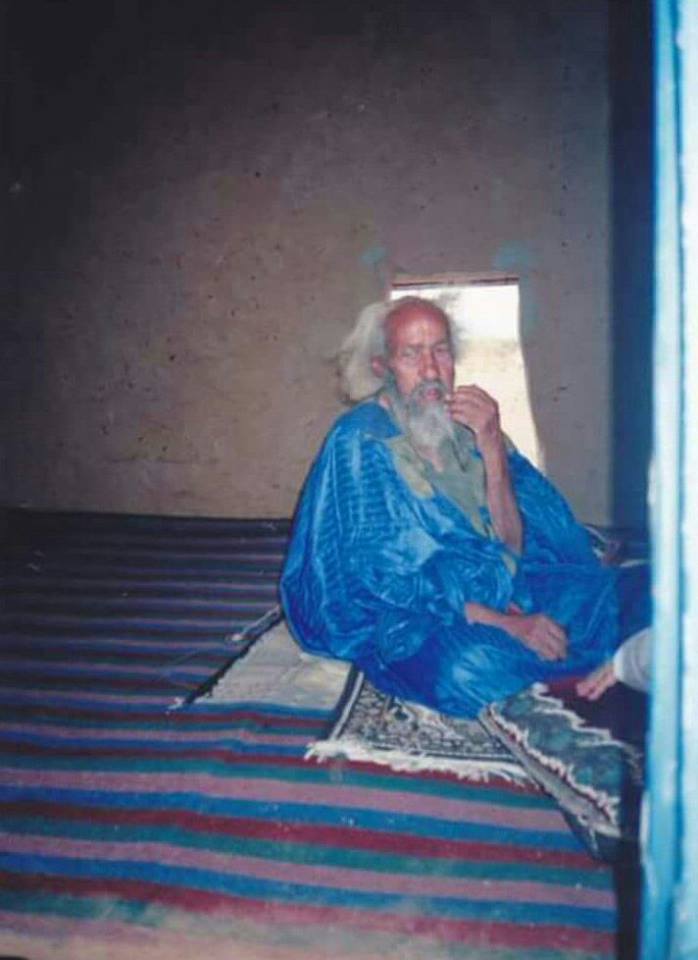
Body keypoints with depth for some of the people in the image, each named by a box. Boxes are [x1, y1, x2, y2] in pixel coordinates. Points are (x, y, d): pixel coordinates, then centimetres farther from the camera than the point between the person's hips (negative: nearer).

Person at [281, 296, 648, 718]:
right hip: (403, 620, -4)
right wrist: (505, 624, -25)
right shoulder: (360, 441, -11)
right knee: (472, 668, -35)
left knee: (616, 592, -15)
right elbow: (386, 575, -18)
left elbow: (511, 547, -2)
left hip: (503, 593, 5)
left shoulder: (468, 427, 5)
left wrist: (491, 448, -15)